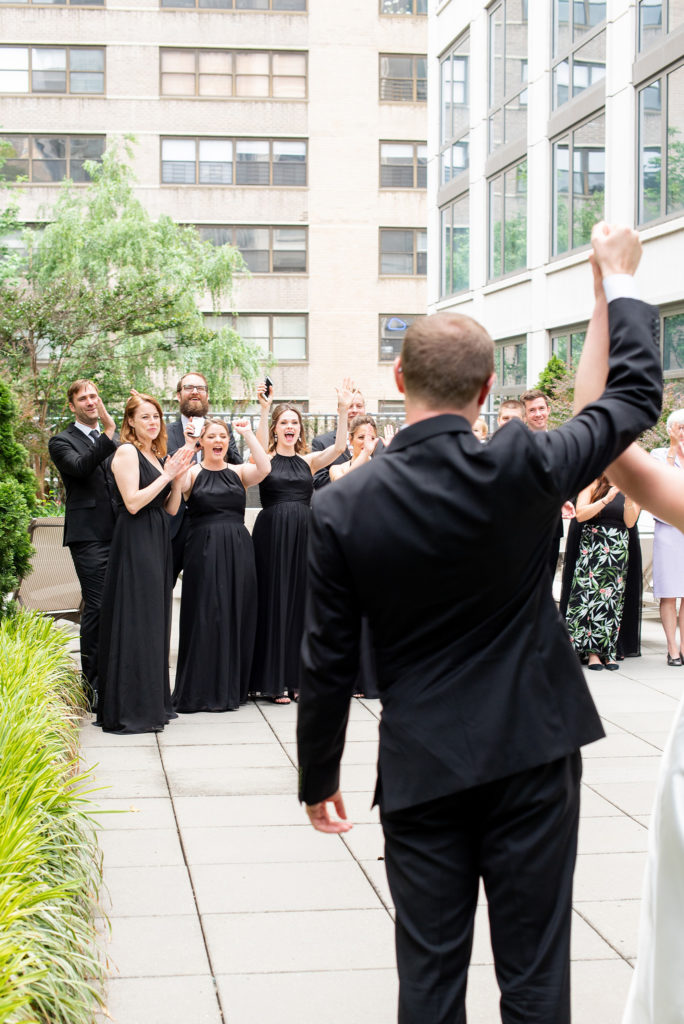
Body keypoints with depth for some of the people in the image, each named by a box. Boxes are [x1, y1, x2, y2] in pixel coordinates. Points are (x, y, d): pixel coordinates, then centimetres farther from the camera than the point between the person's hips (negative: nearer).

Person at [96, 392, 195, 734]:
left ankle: (153, 701, 21)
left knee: (155, 621, 12)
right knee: (135, 621, -7)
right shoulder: (127, 452, -8)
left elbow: (172, 508, 13)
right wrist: (166, 475, -13)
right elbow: (133, 503, -17)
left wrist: (178, 476, -1)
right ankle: (129, 709, -1)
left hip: (158, 541, 9)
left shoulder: (160, 455, 16)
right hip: (134, 542, -9)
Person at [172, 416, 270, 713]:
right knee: (205, 617, -2)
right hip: (203, 551, -3)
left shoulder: (238, 472, 10)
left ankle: (230, 689, 14)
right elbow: (178, 482, -18)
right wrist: (187, 445, -15)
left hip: (238, 552, 3)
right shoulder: (193, 473, 5)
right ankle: (200, 691, 5)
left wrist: (247, 434, -7)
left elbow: (264, 468, -9)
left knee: (236, 616, 4)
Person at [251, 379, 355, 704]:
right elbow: (259, 447, -21)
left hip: (303, 534, 3)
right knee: (274, 601, 0)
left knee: (300, 602, 6)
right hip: (272, 532, -3)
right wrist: (264, 408, -34)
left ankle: (297, 677, 13)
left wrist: (343, 410, -17)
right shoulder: (265, 458, 2)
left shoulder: (308, 460, 10)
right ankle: (274, 681, 5)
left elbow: (338, 447, -5)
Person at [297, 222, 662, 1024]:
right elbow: (637, 395, 4)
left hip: (421, 770, 1)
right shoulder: (522, 468, -13)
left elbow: (326, 662, -5)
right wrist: (619, 280, 18)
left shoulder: (342, 508, -10)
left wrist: (317, 777, 9)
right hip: (531, 756, 0)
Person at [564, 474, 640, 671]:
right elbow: (580, 514, -9)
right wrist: (606, 499, -18)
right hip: (591, 548, -2)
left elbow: (630, 522, -1)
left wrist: (629, 499, -17)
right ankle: (593, 652, -4)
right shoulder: (593, 484, 3)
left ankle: (609, 651, 4)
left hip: (619, 549, 2)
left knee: (613, 598, -1)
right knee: (590, 593, -8)